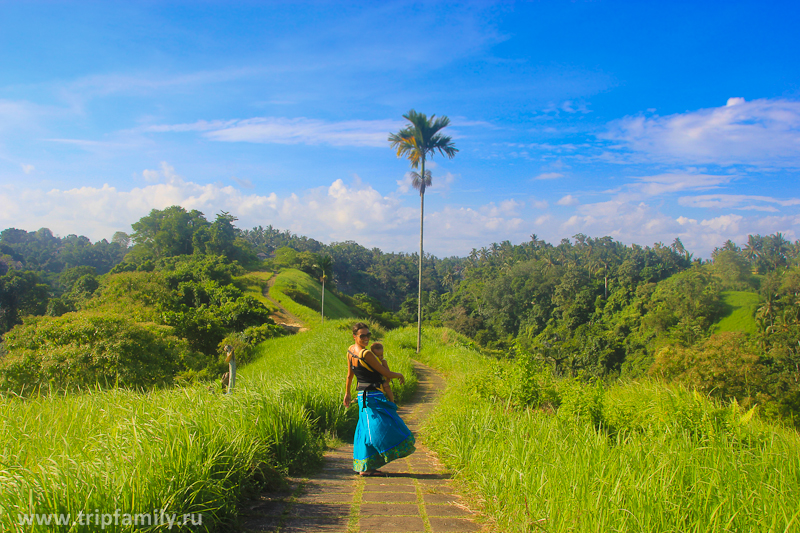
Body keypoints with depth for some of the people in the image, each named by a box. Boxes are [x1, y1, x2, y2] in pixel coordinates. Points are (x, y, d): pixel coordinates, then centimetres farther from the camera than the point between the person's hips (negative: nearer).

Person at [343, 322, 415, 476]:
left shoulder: (350, 350, 6)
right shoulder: (366, 353, -20)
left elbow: (349, 375, 18)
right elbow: (386, 373, -13)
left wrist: (347, 393, 28)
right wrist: (399, 375, 6)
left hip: (363, 396, 9)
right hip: (373, 397, -9)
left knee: (366, 428, 14)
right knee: (376, 429, -4)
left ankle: (365, 466, 21)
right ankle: (366, 468, -2)